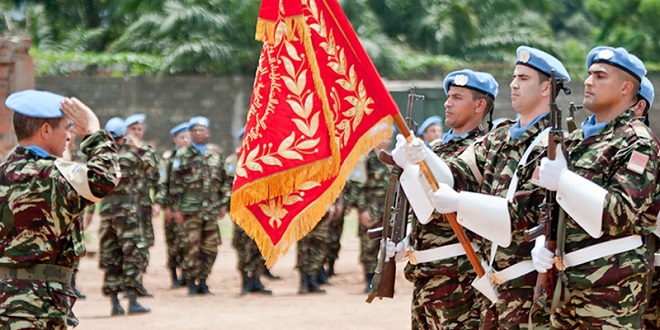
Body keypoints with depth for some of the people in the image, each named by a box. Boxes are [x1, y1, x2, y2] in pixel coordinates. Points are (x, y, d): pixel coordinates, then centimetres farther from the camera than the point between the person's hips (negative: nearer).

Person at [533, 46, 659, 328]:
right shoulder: (575, 140, 17)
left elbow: (622, 213, -17)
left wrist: (563, 181, -23)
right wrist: (541, 244, 0)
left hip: (611, 283, -7)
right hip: (567, 280, 7)